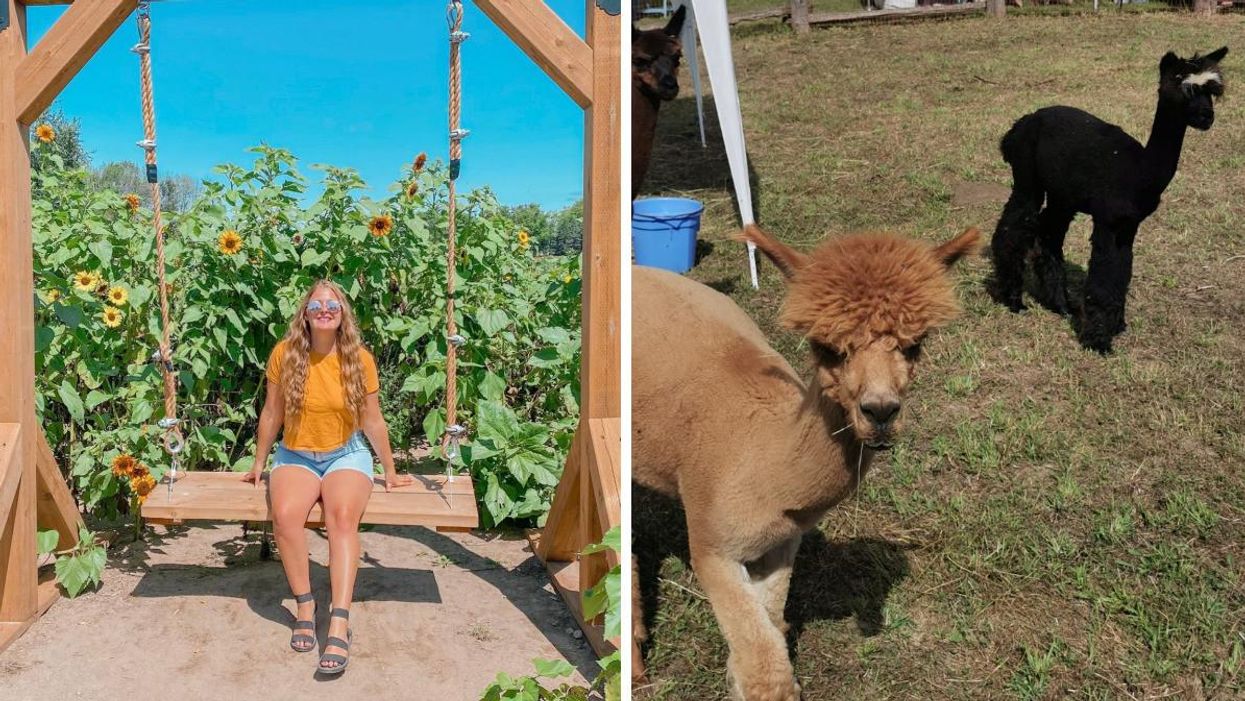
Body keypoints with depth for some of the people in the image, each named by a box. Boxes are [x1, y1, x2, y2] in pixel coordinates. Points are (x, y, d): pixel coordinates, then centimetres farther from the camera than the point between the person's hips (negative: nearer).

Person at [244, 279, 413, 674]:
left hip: (346, 455, -1)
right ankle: (305, 607, -15)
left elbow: (373, 422, 4)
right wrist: (259, 465, 14)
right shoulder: (284, 353, -5)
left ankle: (339, 624, -37)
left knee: (342, 517, -32)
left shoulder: (360, 359, -6)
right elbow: (271, 414, 6)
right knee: (285, 514, -32)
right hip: (296, 456, 1)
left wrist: (390, 472, 10)